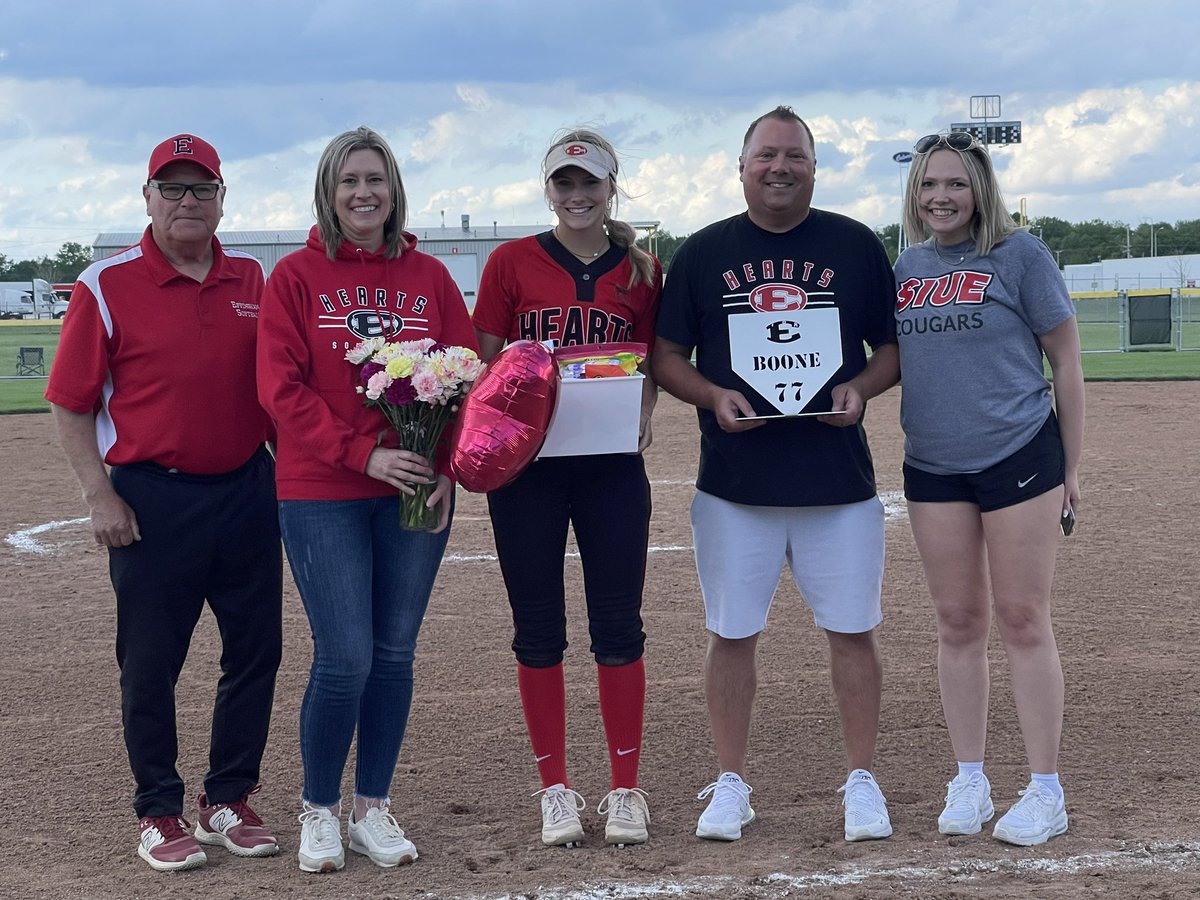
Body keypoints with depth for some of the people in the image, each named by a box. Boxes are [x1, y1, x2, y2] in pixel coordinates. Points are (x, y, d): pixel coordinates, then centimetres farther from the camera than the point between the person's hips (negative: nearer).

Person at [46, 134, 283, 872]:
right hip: (153, 499, -4)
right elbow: (71, 404, -4)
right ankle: (159, 813, 18)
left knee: (257, 652, 9)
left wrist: (288, 471, 9)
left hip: (248, 492, 4)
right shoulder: (107, 286, -5)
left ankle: (229, 801, 24)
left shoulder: (253, 280, 8)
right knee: (151, 664, 4)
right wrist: (100, 496, -10)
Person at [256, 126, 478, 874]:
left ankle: (373, 809, 21)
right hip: (322, 496, -3)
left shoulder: (429, 277, 7)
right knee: (345, 658, -7)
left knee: (395, 655, 7)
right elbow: (281, 388, -8)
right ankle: (319, 811, 12)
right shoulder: (296, 276, -1)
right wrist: (364, 453, -17)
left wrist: (447, 469, -7)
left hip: (416, 494, 3)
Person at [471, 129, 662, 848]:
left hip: (612, 466, 1)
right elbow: (484, 364, 4)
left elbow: (651, 371, 10)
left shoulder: (641, 271, 6)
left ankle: (626, 789, 14)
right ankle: (556, 789, 15)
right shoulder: (512, 263, 2)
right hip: (527, 465, 0)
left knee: (618, 624, 2)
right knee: (539, 627, 5)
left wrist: (642, 418, -10)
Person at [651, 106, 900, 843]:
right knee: (732, 635, 5)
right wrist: (714, 396, -11)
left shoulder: (856, 246, 5)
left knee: (853, 631, 3)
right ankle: (731, 785, 16)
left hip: (840, 479, 0)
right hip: (734, 484, 0)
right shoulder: (703, 253, 5)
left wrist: (860, 388, -10)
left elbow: (895, 346, 9)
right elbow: (666, 356, 7)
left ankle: (862, 783, 15)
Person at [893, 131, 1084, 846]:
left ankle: (1046, 791, 6)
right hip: (933, 467, 5)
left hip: (1019, 457, -4)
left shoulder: (1020, 254, -6)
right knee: (958, 624, 9)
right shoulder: (907, 267, 8)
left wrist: (1071, 466, -5)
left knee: (1023, 620, -2)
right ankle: (970, 781, 19)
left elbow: (1066, 360, -4)